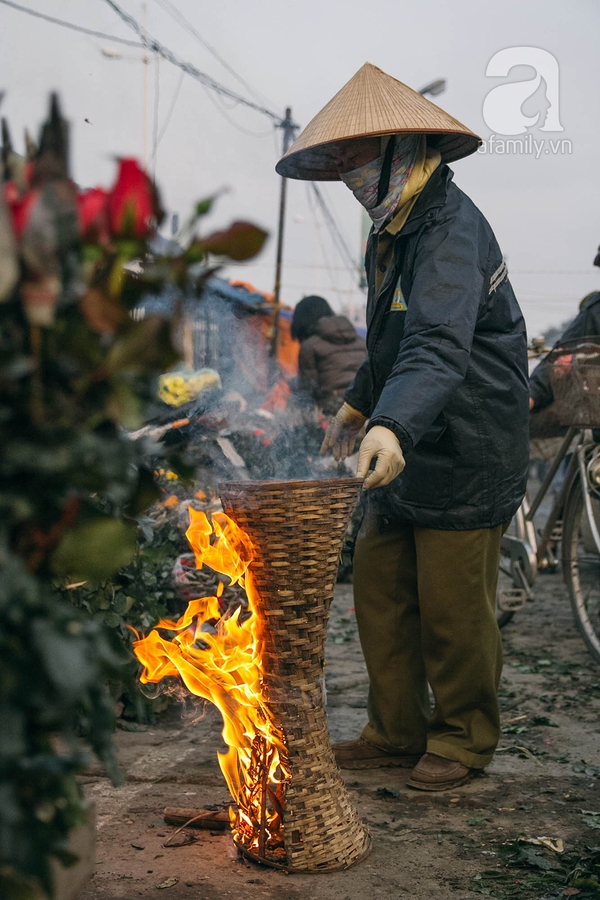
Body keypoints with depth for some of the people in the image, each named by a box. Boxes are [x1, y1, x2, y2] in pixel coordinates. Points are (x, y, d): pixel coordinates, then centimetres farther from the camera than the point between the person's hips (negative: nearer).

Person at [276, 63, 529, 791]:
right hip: (408, 450, 9)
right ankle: (397, 731, 22)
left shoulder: (451, 227, -18)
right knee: (379, 589, 9)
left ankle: (463, 737, 18)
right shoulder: (392, 230, 14)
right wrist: (358, 405, 31)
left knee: (452, 606, -1)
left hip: (464, 451, -9)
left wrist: (394, 425, -48)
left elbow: (440, 344, -35)